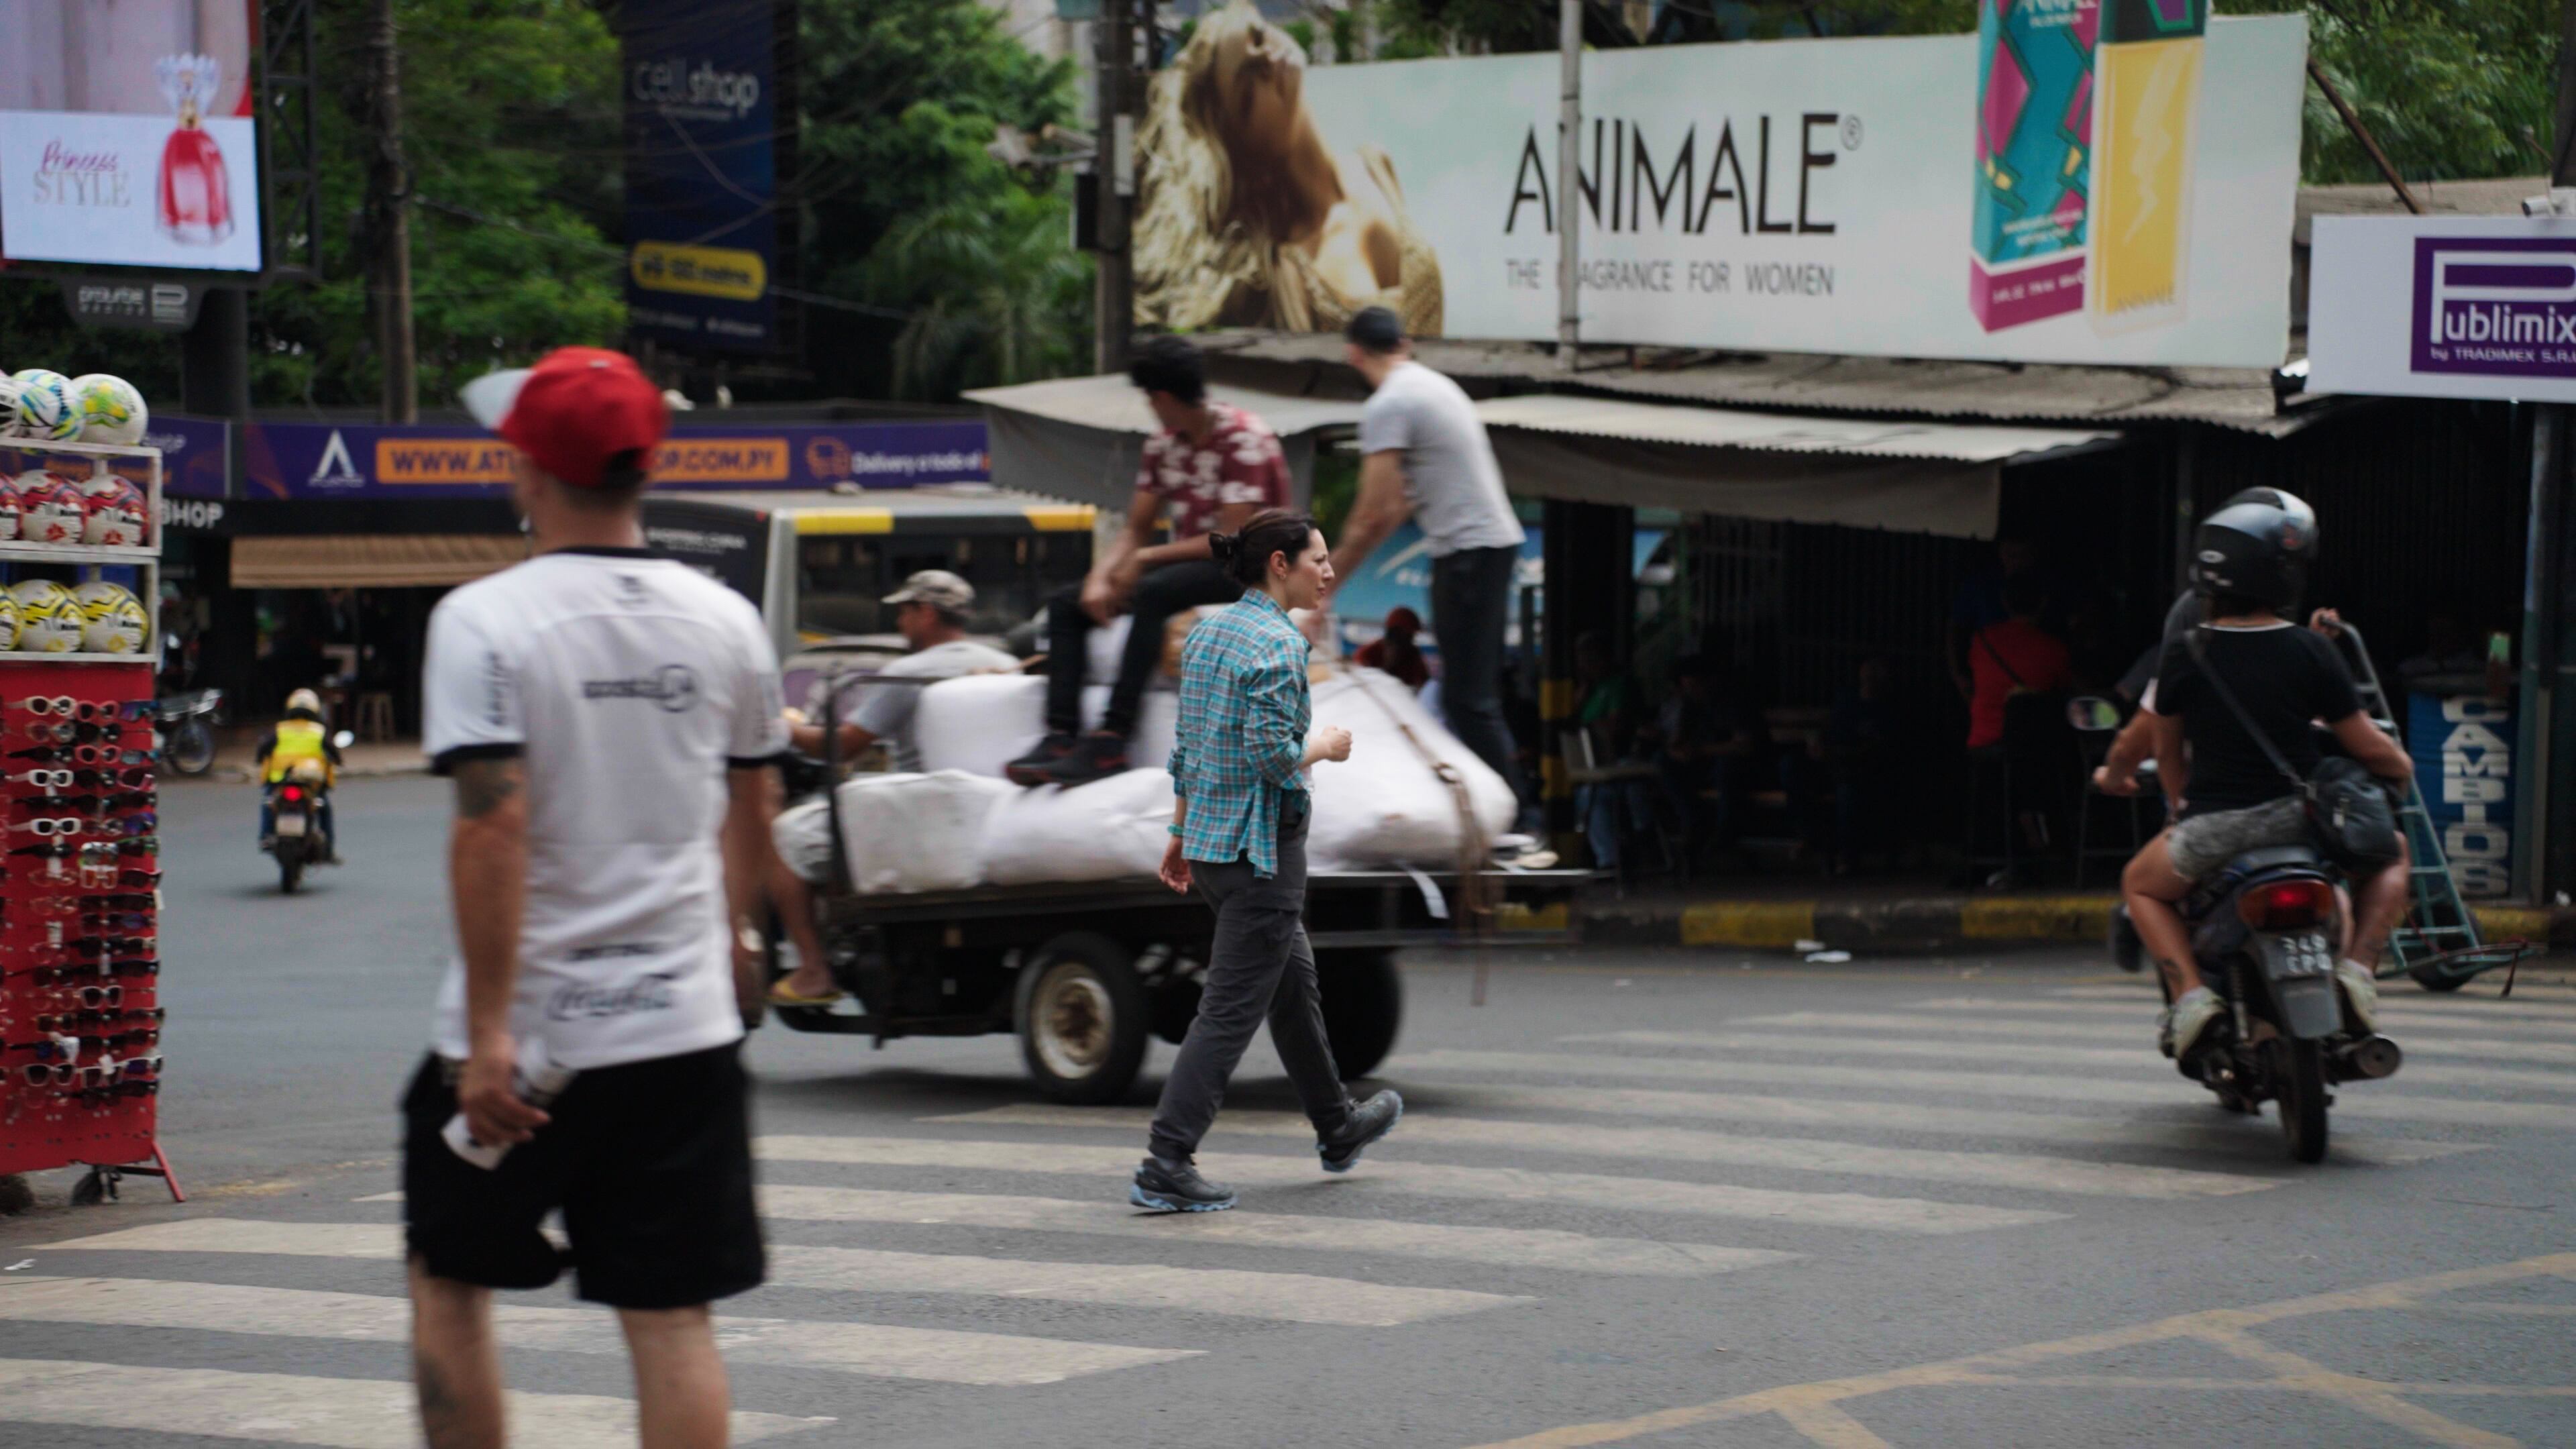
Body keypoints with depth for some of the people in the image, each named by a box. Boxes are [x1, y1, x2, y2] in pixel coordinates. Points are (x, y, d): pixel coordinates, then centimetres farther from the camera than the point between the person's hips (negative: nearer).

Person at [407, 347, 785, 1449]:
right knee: (673, 1315, 3)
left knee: (449, 1279, 16)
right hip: (684, 1022, 3)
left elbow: (493, 828, -19)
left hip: (527, 1027, -3)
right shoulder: (725, 621, 4)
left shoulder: (483, 621, -11)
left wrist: (487, 1031, -18)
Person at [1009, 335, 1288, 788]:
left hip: (1245, 570, -9)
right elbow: (1135, 530, 9)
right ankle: (1061, 737, -20)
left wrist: (1146, 558, -18)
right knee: (1066, 605, -4)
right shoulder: (1163, 446, 9)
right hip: (1188, 561, 9)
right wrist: (1100, 576, -11)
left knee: (1151, 593, -37)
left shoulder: (1245, 440, -15)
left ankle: (1112, 741, -41)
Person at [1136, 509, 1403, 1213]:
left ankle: (1338, 1128, 40)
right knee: (1231, 1009, -6)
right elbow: (1272, 756, -24)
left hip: (1208, 836, 10)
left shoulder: (1206, 632, 9)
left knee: (1293, 982, 24)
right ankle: (1165, 1166, -8)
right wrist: (1325, 747, -5)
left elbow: (1186, 745, 14)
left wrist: (1181, 834, 19)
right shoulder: (1278, 643, -18)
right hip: (1260, 844, -10)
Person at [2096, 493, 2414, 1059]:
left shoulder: (2185, 656, -5)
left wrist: (2118, 772, 32)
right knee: (2391, 854, 28)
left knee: (2142, 885, 29)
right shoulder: (2312, 652, -7)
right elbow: (2366, 744, 0)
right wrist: (2403, 768, 23)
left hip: (2214, 827, 0)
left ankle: (2190, 990, 5)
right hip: (2302, 816, 0)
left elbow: (2164, 746, 9)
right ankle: (2357, 966, 5)